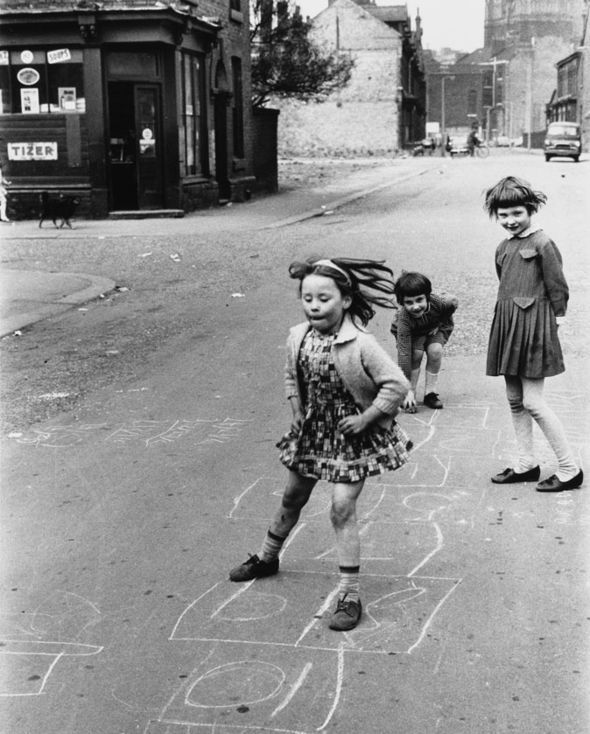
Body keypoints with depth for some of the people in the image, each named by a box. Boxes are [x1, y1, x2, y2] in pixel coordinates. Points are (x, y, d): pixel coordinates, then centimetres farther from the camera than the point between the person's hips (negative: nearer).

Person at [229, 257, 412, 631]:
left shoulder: (360, 344, -26)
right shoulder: (298, 337, -7)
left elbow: (397, 385, -24)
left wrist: (366, 418, -20)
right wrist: (298, 414, 5)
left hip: (353, 435, -6)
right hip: (312, 431, 6)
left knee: (343, 508, -10)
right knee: (293, 497, 22)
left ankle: (351, 595, -1)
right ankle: (267, 558, 45)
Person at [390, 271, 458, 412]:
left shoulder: (438, 303, -36)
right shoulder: (404, 320, -40)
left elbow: (454, 302, -10)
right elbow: (404, 355, -39)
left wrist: (440, 324, -10)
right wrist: (409, 391, -41)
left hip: (435, 328, 2)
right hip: (411, 332, -2)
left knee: (435, 351, -24)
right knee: (416, 353, -27)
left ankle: (430, 393, -7)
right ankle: (410, 396, -11)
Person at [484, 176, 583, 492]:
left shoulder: (542, 244, -11)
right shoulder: (503, 248, 11)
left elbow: (559, 291, -9)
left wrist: (550, 324, -6)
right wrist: (508, 320, 14)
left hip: (534, 325, -8)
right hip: (508, 324, 8)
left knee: (532, 402, -7)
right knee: (514, 400, 12)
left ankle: (570, 470, 3)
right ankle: (526, 464, 24)